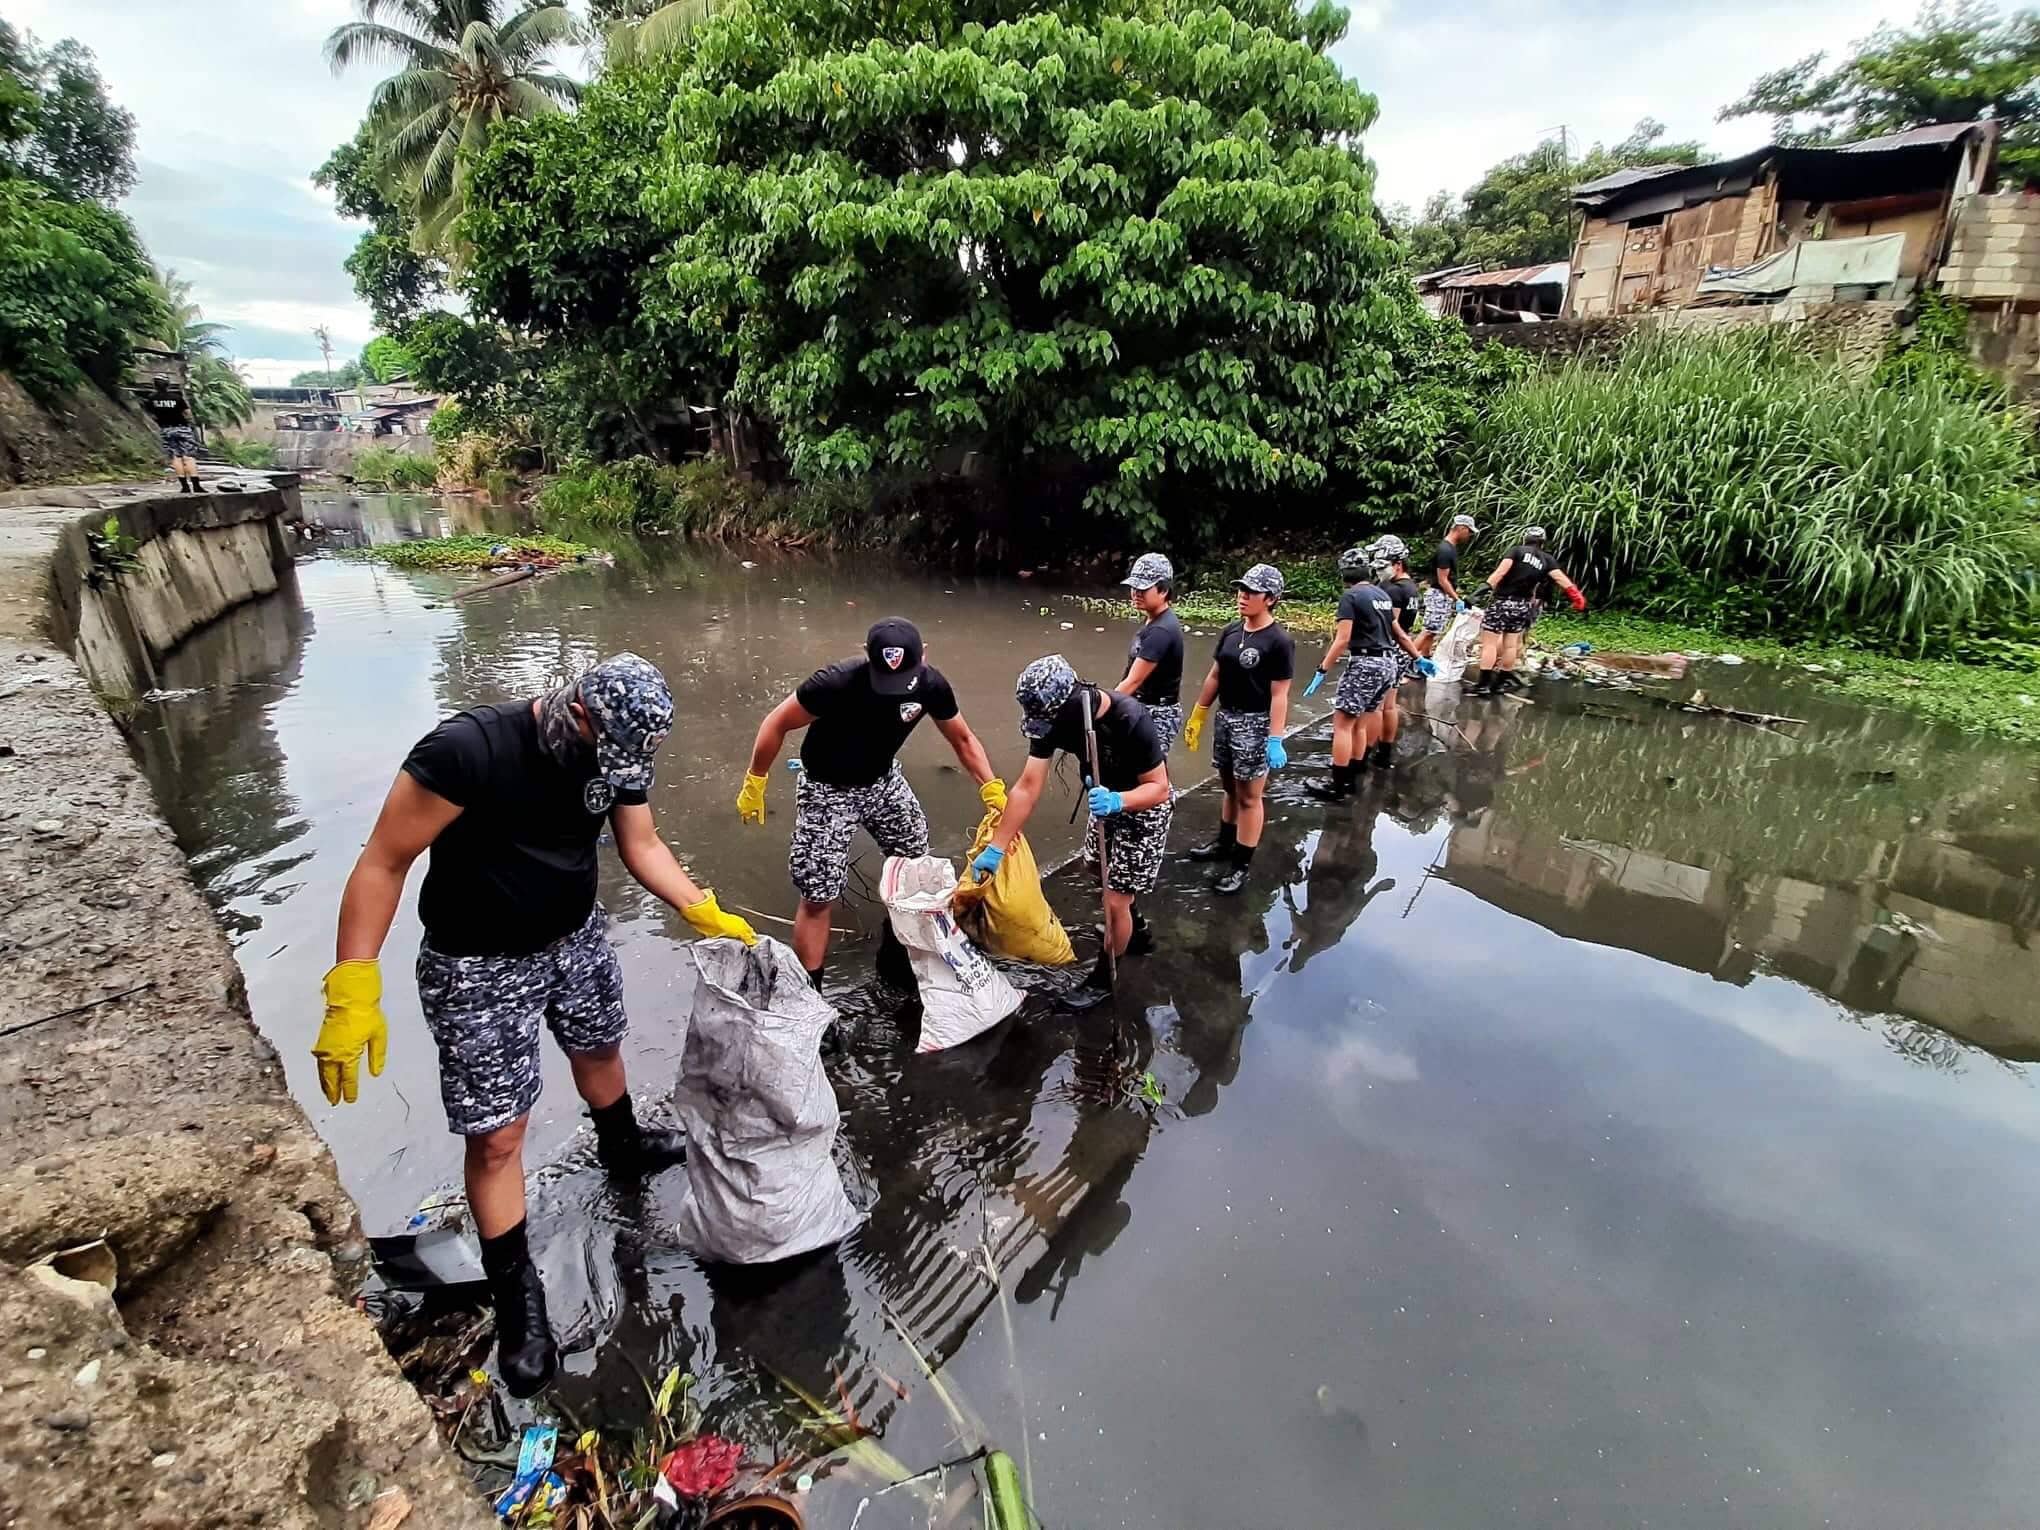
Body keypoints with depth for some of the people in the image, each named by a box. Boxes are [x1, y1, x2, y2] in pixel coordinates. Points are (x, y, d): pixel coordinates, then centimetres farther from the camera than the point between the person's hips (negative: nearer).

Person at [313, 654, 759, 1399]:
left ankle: (622, 1147, 59)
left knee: (599, 1050, 28)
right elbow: (383, 863, -24)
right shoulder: (467, 749, -31)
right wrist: (353, 993, -26)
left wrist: (704, 911, -11)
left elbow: (643, 845, 2)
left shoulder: (617, 754, -12)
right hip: (478, 967, -6)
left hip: (577, 937, 6)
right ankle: (515, 1292, 21)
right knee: (497, 1136, 1)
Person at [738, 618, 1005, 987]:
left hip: (883, 780, 5)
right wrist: (754, 783, -12)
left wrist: (992, 789, -15)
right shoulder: (837, 683, -35)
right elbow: (777, 724, -20)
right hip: (827, 790, -5)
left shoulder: (930, 684, -20)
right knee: (818, 898, -4)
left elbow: (963, 738, -3)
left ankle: (894, 957, 34)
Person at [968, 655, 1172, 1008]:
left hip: (1143, 806, -7)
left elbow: (1159, 787, -29)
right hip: (1106, 799, 7)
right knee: (1096, 868, 26)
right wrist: (995, 848, -24)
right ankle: (1138, 933, 51)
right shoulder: (1053, 717, -22)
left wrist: (1118, 801, -49)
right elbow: (1028, 786, -22)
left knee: (1115, 900, -2)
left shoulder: (1132, 721, -38)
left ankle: (1103, 977, 23)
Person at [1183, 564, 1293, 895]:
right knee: (1230, 788, 21)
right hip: (1225, 718, 7)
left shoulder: (1279, 641, -15)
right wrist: (1197, 716, 15)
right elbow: (1214, 677, 12)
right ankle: (1224, 843, 38)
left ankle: (1241, 865, 12)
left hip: (1255, 724, -6)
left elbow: (1279, 695, -17)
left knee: (1248, 796, 3)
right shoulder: (1231, 632, 5)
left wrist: (1275, 740, -20)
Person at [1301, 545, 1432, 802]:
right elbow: (1398, 633, 22)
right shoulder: (1382, 594, 14)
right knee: (1359, 723, 16)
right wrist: (1418, 658, 34)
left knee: (1342, 724, -3)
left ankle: (1336, 786, -3)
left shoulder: (1350, 596, -9)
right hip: (1388, 664, 8)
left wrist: (1322, 671, -16)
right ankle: (1350, 777, 21)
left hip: (1365, 664, -8)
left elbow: (1342, 640, -17)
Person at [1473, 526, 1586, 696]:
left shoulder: (1517, 550, -1)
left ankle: (1483, 684, -9)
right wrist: (1577, 596, -3)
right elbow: (1561, 578, -1)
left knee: (1489, 643, -4)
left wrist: (1486, 587, -22)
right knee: (1511, 645, 16)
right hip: (1522, 605, 5)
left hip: (1502, 602, -5)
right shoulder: (1547, 560, 10)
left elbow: (1501, 571, -16)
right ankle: (1502, 681, 23)